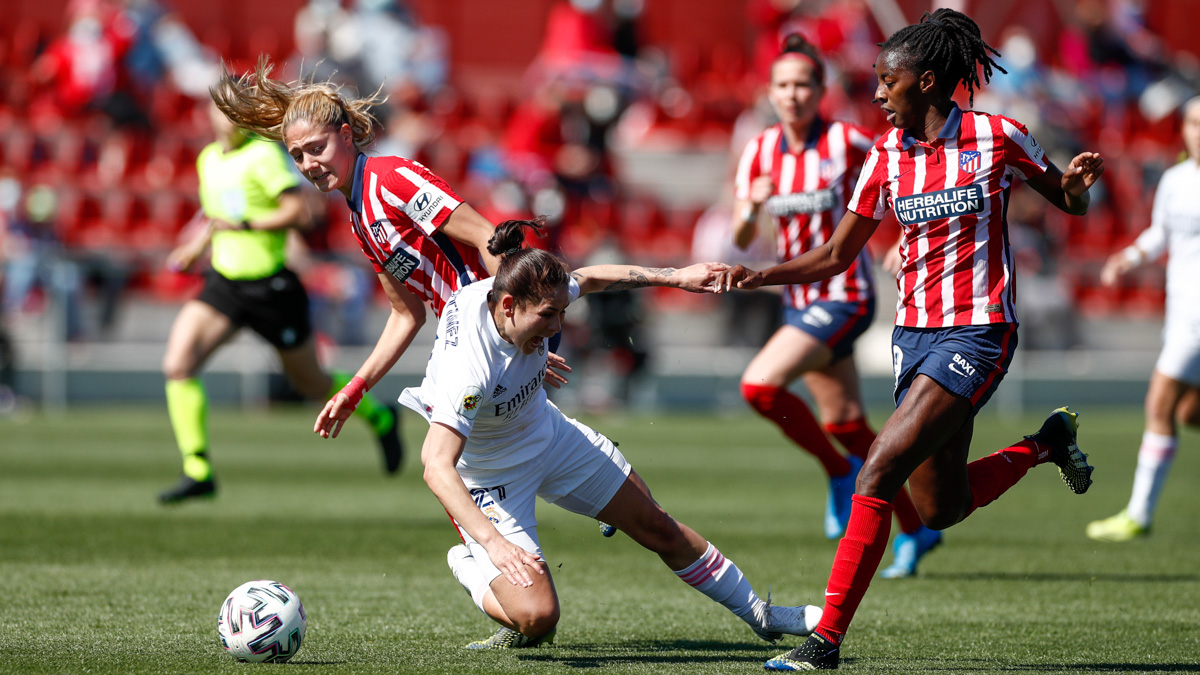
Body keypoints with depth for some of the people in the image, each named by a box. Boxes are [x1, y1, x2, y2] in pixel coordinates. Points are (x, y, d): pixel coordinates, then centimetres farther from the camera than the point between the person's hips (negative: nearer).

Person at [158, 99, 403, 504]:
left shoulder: (264, 155, -13)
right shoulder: (208, 159, 9)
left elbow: (297, 213, -20)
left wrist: (243, 224, -23)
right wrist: (196, 246, 12)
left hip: (272, 287, -6)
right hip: (223, 284, 6)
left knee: (313, 384, 10)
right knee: (177, 364, -16)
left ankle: (380, 420, 39)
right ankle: (198, 471, -11)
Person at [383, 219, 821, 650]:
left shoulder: (532, 296, -19)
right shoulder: (467, 367, -41)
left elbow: (588, 279, 4)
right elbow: (436, 467, -47)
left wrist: (675, 277, 1)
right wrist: (494, 543, -58)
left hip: (548, 434, 7)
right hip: (490, 475, -7)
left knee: (657, 528, 13)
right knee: (537, 618, -18)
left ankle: (760, 616, 32)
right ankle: (469, 566, 15)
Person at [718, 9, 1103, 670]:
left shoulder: (998, 137, -8)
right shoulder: (886, 155, 5)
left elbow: (1068, 203, 6)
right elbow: (834, 257, 9)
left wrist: (1076, 183, -17)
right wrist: (757, 275, -4)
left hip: (976, 335, -6)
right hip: (914, 334, 6)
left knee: (877, 475, -18)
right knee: (940, 510, 13)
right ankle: (1047, 442, 39)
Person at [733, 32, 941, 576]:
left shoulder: (846, 142, -12)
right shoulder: (760, 152, 3)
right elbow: (741, 241, 1)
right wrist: (752, 207, -20)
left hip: (844, 297, -6)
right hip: (799, 300, 6)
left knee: (759, 384, -21)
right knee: (846, 424, 10)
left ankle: (841, 471, -1)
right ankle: (915, 529, 22)